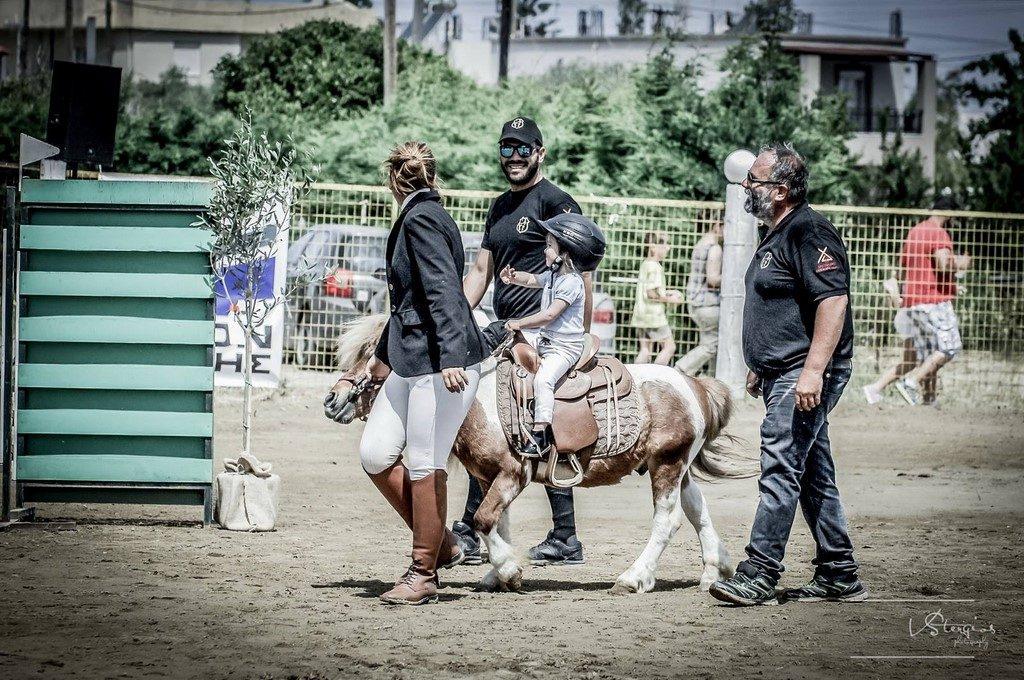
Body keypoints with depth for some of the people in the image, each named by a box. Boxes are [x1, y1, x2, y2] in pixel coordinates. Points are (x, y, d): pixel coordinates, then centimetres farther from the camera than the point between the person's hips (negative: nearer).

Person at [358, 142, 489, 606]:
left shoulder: (421, 219, -12)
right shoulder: (419, 218, 18)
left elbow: (443, 290, -22)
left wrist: (450, 358, -30)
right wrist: (383, 355, 37)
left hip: (442, 361, -10)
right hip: (412, 359, 10)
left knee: (425, 465, -4)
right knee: (374, 454, 8)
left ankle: (423, 575, 5)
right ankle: (439, 543, 19)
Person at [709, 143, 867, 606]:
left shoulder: (808, 233, -15)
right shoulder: (777, 236, 18)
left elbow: (833, 301, -24)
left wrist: (812, 371, -28)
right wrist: (760, 368, 26)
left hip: (805, 377, -11)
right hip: (782, 376, 11)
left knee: (781, 468, -13)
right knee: (814, 475, 12)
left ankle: (758, 576, -15)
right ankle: (839, 576, 17)